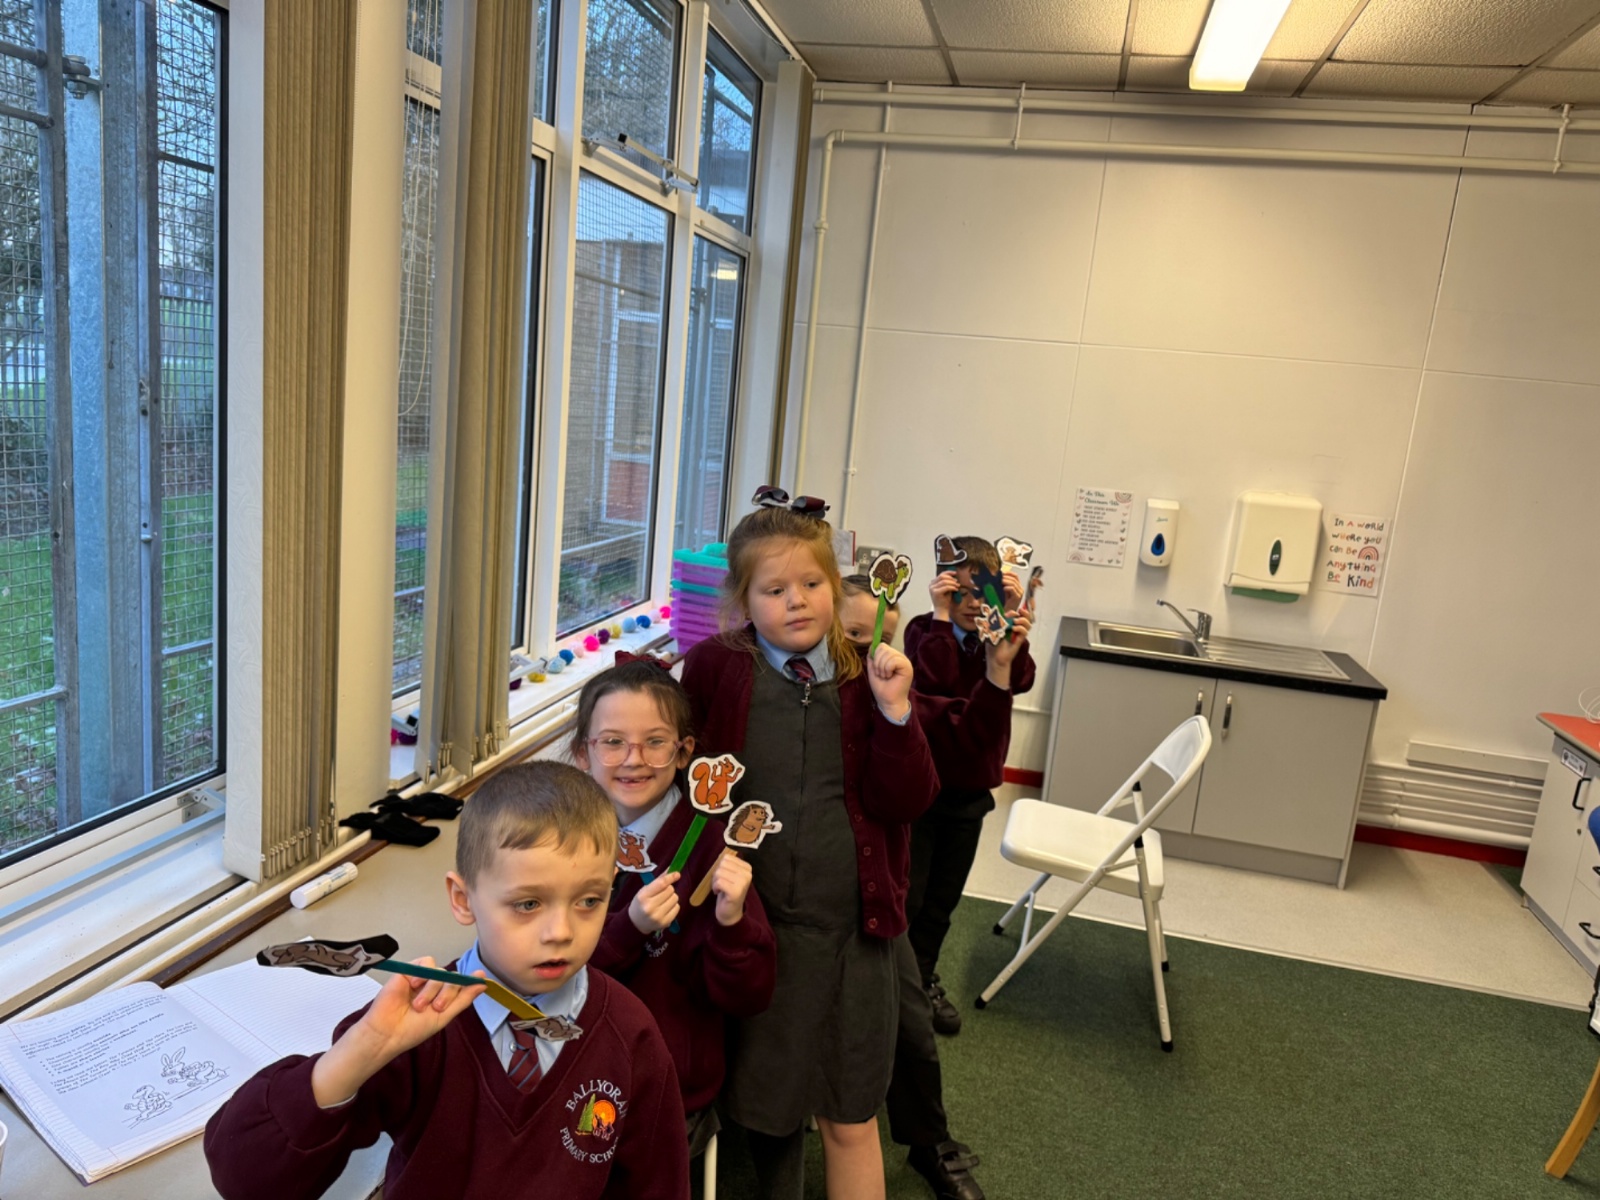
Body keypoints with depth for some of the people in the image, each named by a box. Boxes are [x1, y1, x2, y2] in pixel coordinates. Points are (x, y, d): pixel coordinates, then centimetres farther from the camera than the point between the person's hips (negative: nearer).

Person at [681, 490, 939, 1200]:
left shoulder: (867, 678, -4)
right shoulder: (715, 668, -8)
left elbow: (906, 802, -8)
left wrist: (895, 711, -19)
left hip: (849, 926, 0)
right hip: (752, 921, 0)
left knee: (850, 1118, 14)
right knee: (766, 1107, 20)